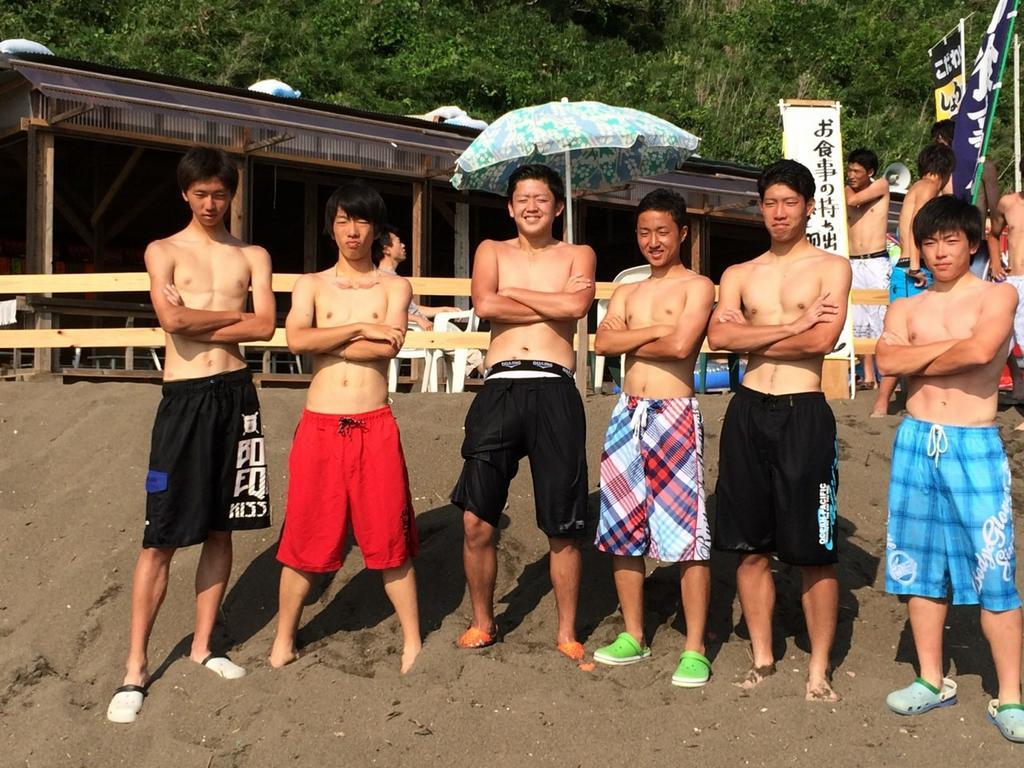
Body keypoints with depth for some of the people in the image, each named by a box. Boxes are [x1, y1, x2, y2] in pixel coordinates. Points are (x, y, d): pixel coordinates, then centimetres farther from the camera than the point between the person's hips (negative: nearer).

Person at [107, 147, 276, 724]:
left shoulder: (254, 256, 11)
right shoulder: (164, 252, 5)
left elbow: (265, 327, -4)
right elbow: (173, 318, -13)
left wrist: (197, 324, -8)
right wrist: (233, 313, -3)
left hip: (237, 395, 3)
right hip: (186, 398, -3)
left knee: (221, 529, 9)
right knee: (162, 537, -3)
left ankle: (203, 645, 23)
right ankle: (137, 666, 4)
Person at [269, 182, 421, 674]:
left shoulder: (394, 287, 8)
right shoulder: (311, 285, 11)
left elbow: (389, 346, -11)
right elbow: (296, 340, -9)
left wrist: (325, 340, -6)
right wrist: (360, 329, -10)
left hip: (375, 426, -1)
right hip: (320, 426, 1)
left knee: (391, 536, 2)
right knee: (306, 537, 5)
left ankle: (412, 642, 13)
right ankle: (284, 641, 20)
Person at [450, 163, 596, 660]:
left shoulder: (577, 256, 15)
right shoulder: (492, 251, 17)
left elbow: (576, 306, -7)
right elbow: (484, 305, -3)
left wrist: (512, 291, 0)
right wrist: (552, 306, -1)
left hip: (554, 391, -1)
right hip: (500, 388, 1)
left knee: (563, 528, 2)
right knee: (476, 521, -1)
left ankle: (567, 634, 16)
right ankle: (482, 623, 18)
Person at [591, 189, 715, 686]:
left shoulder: (696, 287, 0)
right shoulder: (627, 291, 17)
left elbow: (681, 346, -17)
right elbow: (602, 342, 0)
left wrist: (630, 342, -3)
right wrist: (656, 330, -10)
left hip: (674, 416, -6)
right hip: (627, 416, 6)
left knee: (688, 536, -6)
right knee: (623, 531, 11)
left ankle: (695, 650, 1)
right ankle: (633, 637, 23)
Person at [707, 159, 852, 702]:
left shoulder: (831, 268, 4)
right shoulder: (738, 275, 14)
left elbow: (823, 339, -12)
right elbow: (720, 337, -5)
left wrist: (753, 336, -4)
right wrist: (793, 325, -10)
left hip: (804, 413, -3)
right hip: (748, 412, 4)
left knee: (815, 551, -1)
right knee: (750, 547, 8)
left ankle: (819, 668, 11)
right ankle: (761, 657, 22)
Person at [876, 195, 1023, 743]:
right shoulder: (906, 308, 11)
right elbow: (887, 360, -7)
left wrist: (918, 359, -5)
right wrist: (951, 347, -11)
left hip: (975, 445, -4)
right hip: (915, 442, 4)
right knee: (919, 565, 9)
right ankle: (932, 680, 22)